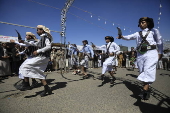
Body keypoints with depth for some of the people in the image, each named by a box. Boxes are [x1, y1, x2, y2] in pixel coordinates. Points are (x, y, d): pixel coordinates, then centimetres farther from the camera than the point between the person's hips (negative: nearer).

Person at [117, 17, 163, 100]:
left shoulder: (154, 31, 10)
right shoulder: (137, 34, 18)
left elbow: (159, 42, 11)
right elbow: (129, 37, 7)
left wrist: (160, 53, 6)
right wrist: (122, 37, -13)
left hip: (151, 53, -4)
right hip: (140, 55, 4)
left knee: (148, 71, -16)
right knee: (143, 72, 6)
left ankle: (144, 91, -19)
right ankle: (147, 89, 19)